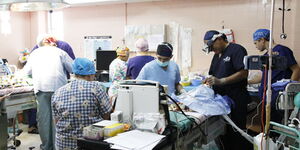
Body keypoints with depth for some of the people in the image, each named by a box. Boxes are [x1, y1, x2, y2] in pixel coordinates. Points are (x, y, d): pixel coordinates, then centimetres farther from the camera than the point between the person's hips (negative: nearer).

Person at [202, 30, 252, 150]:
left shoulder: (236, 50, -7)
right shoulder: (217, 55, 19)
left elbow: (243, 73, -16)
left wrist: (221, 81, -20)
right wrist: (208, 81, 0)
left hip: (236, 101, -7)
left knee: (237, 134, -2)